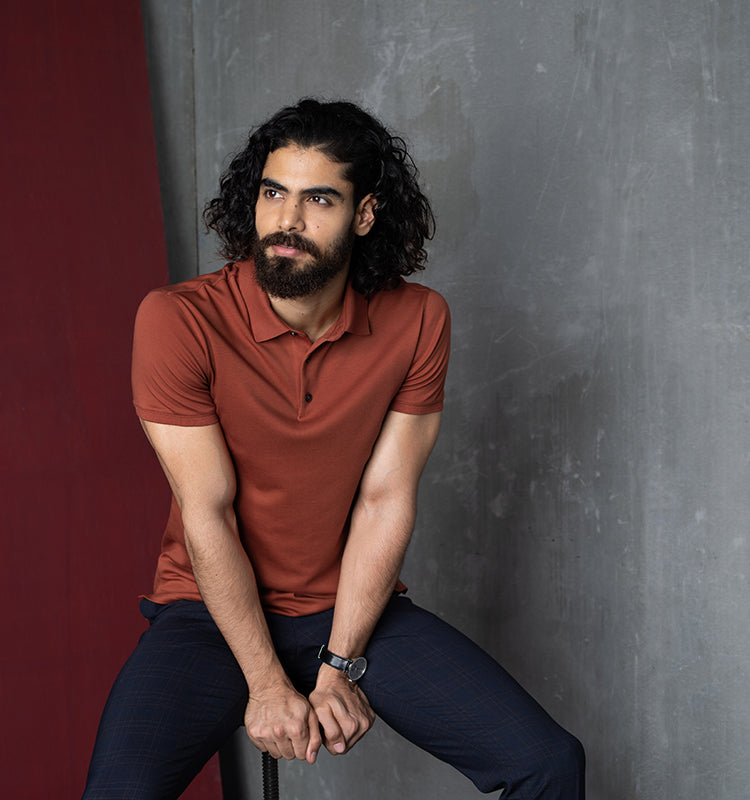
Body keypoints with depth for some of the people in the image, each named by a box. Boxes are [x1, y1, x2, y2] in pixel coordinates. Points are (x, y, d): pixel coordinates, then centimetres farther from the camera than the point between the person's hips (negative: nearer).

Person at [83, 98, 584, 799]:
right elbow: (207, 513, -14)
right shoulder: (176, 320, -15)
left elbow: (385, 500, -7)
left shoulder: (417, 322, -7)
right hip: (212, 610, -2)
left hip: (355, 606, 2)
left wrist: (338, 666, -11)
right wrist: (267, 684, -13)